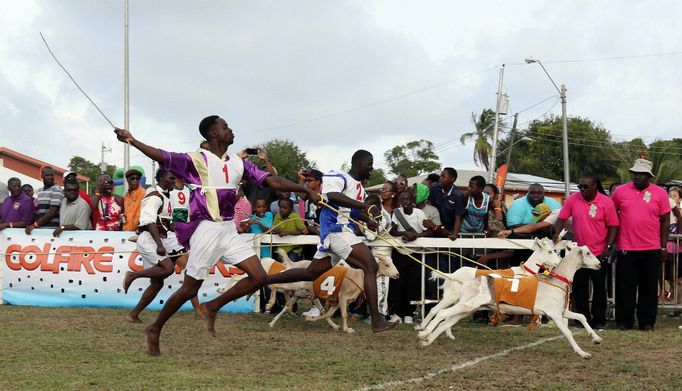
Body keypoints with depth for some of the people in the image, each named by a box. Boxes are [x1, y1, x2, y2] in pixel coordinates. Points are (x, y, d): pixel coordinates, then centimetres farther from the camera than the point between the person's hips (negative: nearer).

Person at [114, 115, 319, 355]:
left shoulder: (238, 163, 10)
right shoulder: (198, 160, -8)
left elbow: (271, 181, 9)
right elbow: (163, 157, -19)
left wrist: (307, 192, 4)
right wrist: (132, 142, -32)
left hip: (229, 230, 6)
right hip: (207, 230, -6)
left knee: (259, 277, -4)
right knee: (190, 288, -1)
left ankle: (212, 307, 12)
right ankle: (154, 330, 17)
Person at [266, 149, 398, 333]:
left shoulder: (360, 187, 20)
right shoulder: (339, 178, -9)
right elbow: (332, 196, -30)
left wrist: (367, 219, 13)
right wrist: (365, 206, -32)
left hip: (345, 231, 10)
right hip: (335, 230, -10)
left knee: (310, 273, 17)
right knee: (370, 266, -19)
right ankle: (377, 321, -22)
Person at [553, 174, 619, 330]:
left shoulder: (606, 202, -7)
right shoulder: (573, 200, -1)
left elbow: (613, 226, -4)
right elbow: (561, 218, 4)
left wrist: (608, 247, -12)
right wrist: (557, 233, -14)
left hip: (599, 253, -3)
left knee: (599, 288, 5)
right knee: (579, 288, 7)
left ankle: (599, 320, 15)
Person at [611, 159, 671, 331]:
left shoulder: (660, 193, 1)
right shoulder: (620, 191, 2)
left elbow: (665, 221, 5)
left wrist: (664, 247, 2)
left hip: (651, 249, 0)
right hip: (626, 249, 0)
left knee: (649, 287, 6)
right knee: (625, 286, 5)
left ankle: (647, 322, 15)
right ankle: (624, 321, 14)